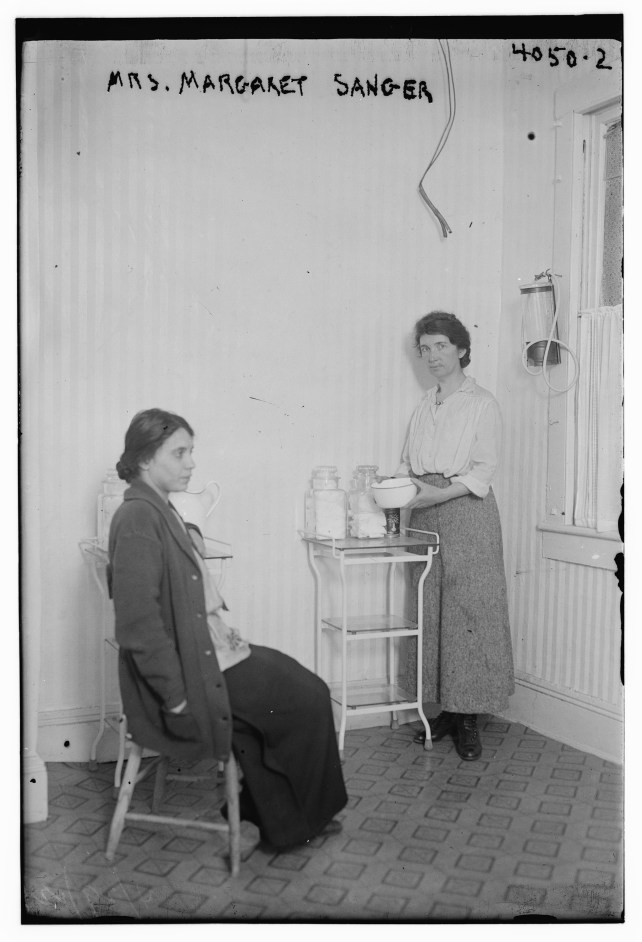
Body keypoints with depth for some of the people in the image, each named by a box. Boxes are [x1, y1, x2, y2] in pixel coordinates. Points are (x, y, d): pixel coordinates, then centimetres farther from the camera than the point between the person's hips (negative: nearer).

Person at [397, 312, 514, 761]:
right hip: (425, 516, 6)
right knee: (430, 611, 4)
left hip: (466, 510, -5)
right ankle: (446, 710, 13)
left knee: (468, 610, -6)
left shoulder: (482, 403, 0)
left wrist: (440, 493, -19)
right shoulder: (425, 405, 17)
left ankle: (469, 718, 2)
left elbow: (484, 470, -7)